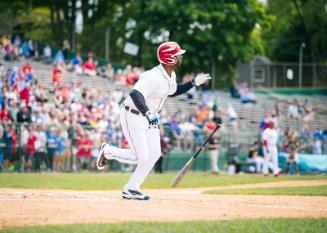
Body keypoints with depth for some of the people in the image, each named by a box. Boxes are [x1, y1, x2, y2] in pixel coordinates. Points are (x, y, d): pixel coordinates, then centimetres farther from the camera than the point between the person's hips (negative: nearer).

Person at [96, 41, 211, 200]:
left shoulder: (170, 76, 1)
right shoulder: (155, 77, -30)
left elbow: (172, 91, 22)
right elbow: (135, 94, -41)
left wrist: (194, 82, 12)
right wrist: (148, 114, -54)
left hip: (149, 116, 9)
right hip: (133, 116, -9)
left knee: (154, 154, 3)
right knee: (140, 156, -11)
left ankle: (131, 189, 11)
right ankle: (107, 151, 14)